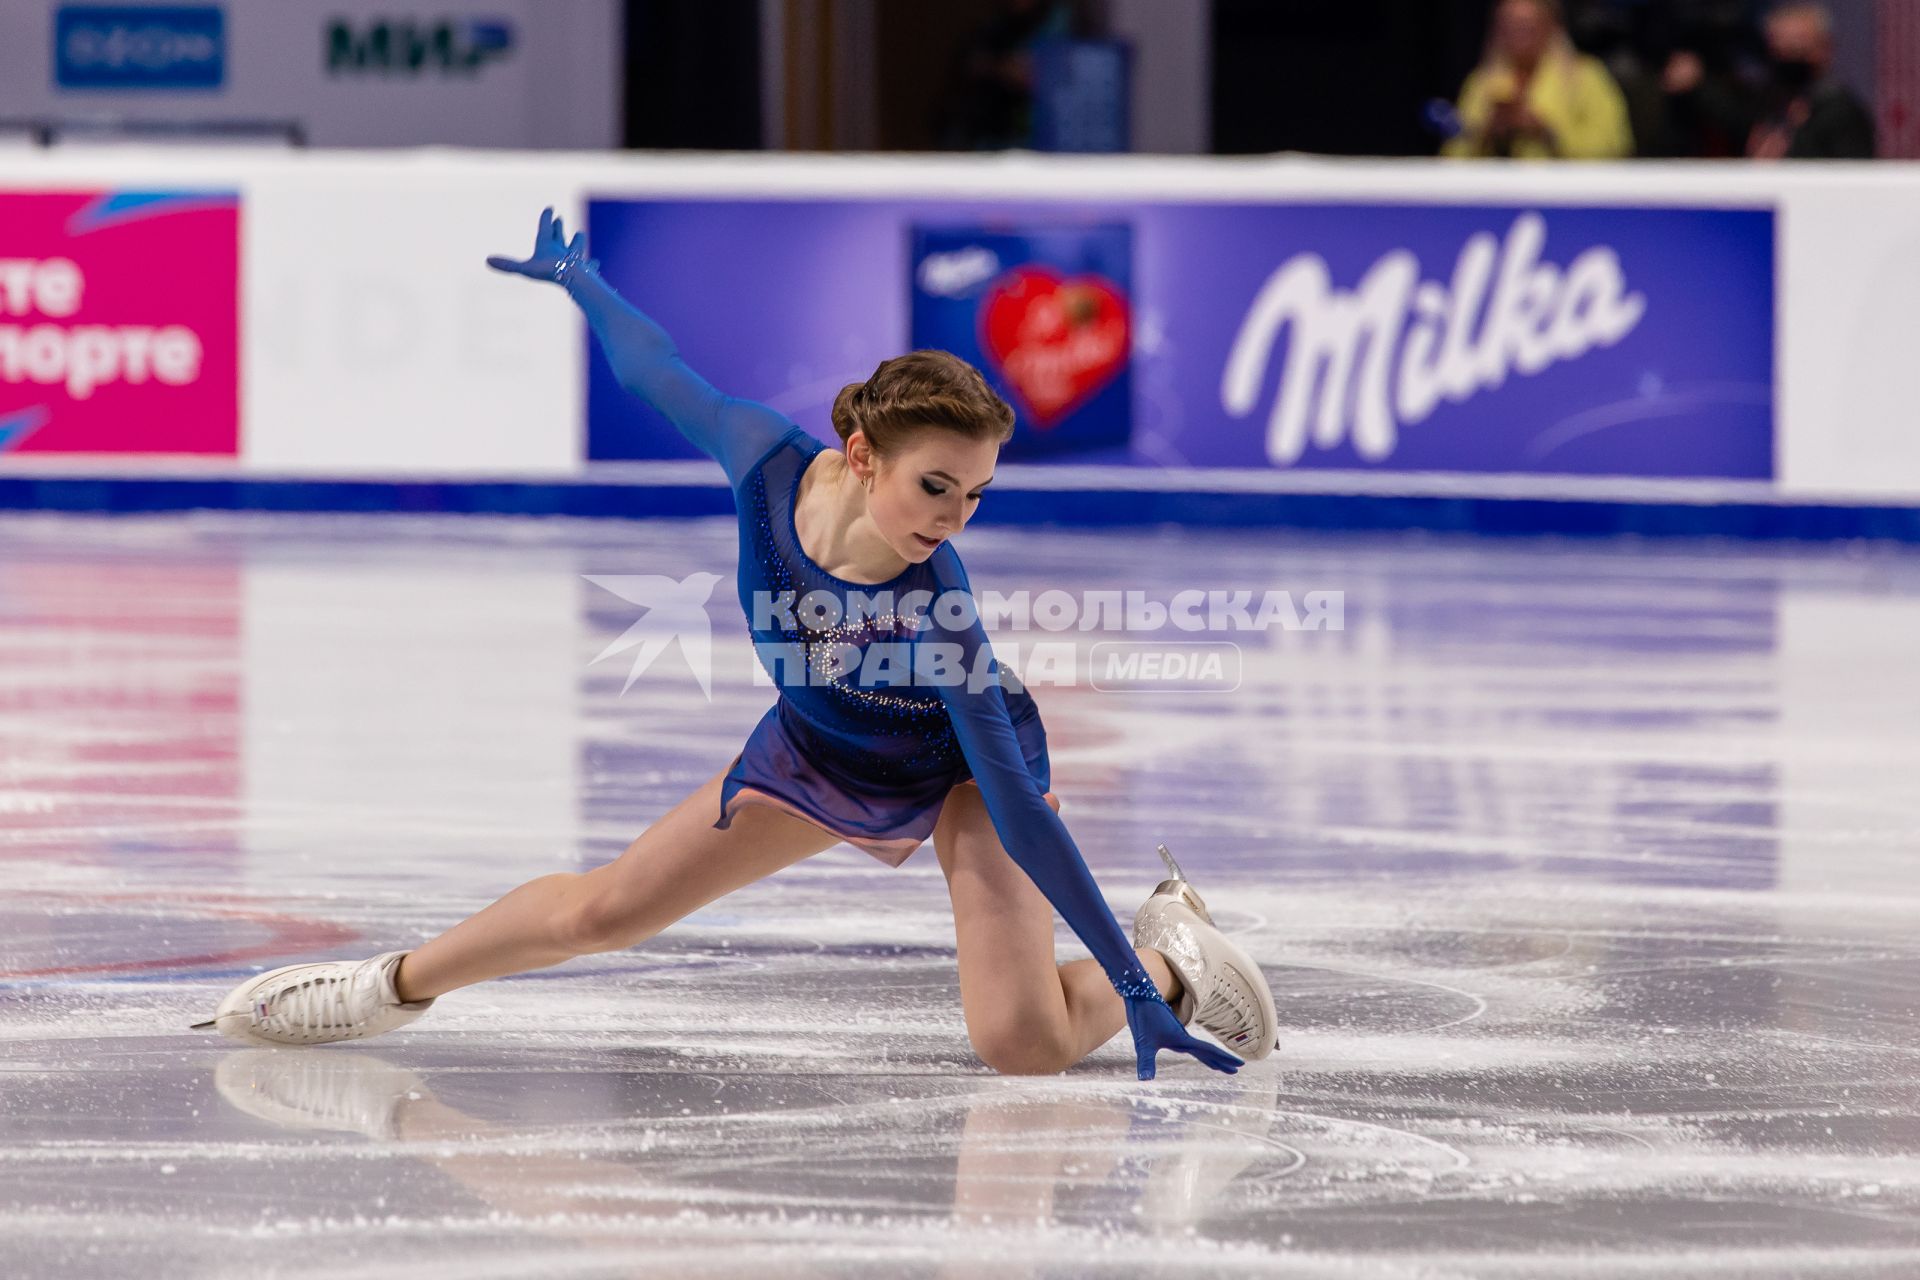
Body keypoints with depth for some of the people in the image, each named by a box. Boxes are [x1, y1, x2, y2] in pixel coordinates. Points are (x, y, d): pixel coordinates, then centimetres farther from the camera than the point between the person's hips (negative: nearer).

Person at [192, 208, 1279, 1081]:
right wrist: (581, 283, 9)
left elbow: (1017, 804, -36)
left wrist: (1128, 981, -36)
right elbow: (660, 372, -10)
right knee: (603, 911, 10)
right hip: (819, 751, 4)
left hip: (962, 772, -4)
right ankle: (396, 986, 34)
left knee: (1025, 1044, -22)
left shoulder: (937, 602, -40)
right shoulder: (770, 463, -31)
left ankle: (1169, 955, 7)